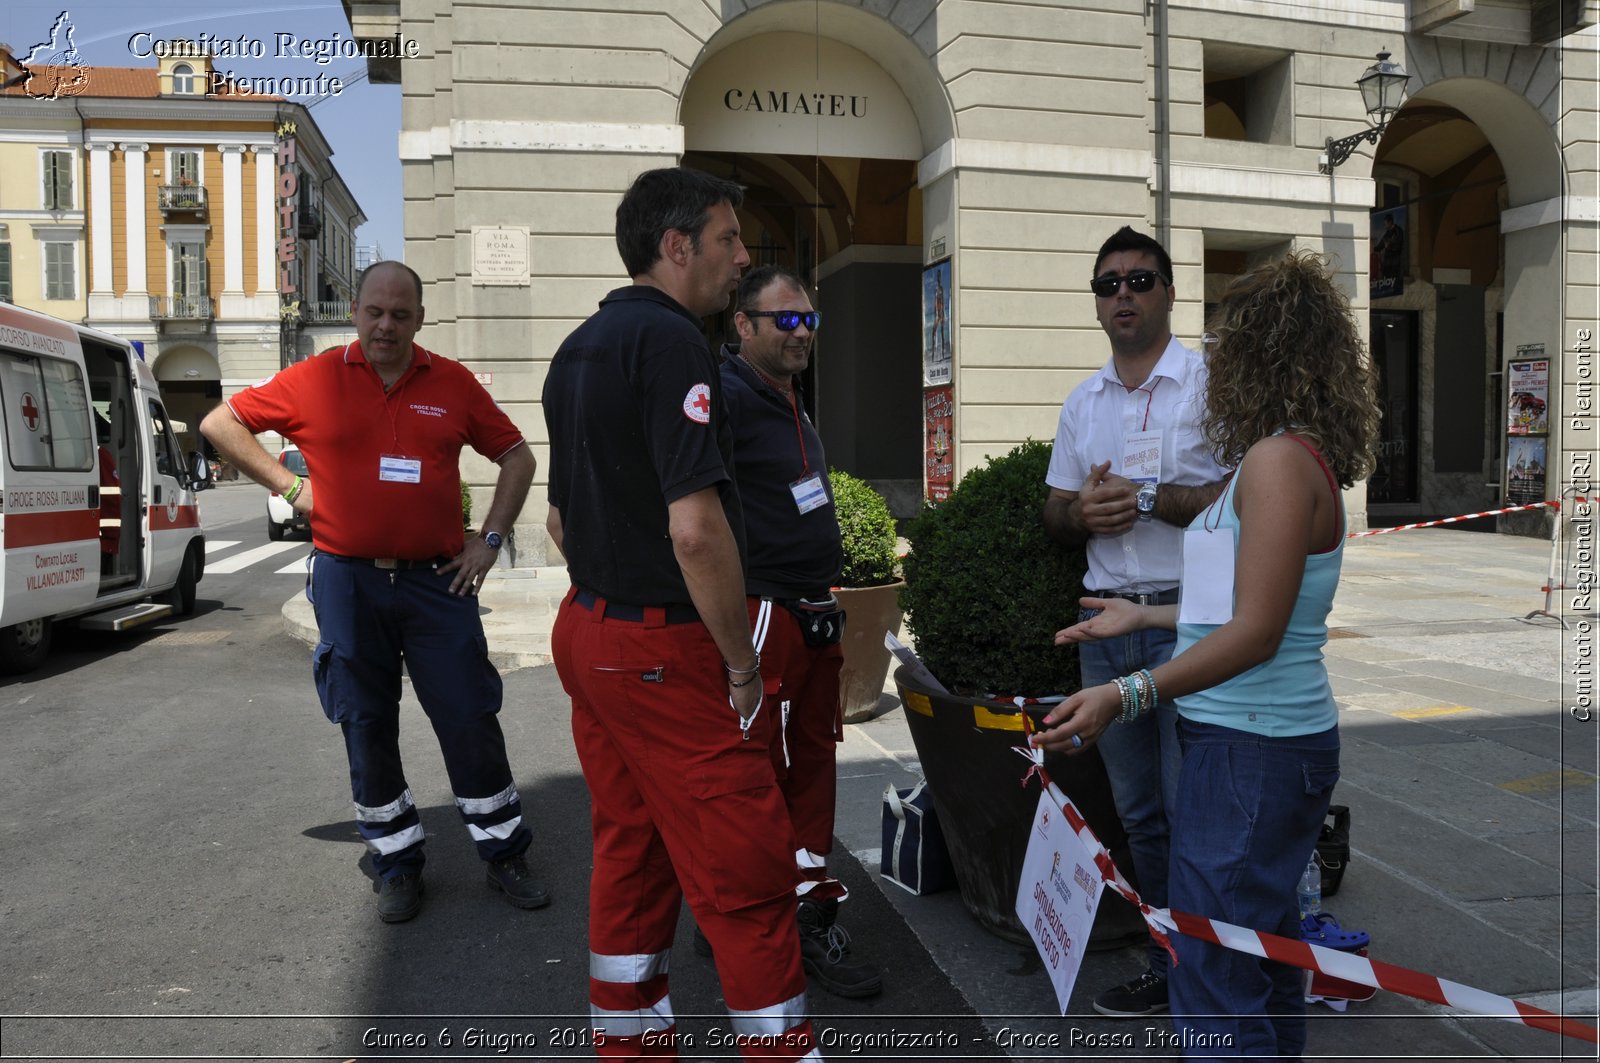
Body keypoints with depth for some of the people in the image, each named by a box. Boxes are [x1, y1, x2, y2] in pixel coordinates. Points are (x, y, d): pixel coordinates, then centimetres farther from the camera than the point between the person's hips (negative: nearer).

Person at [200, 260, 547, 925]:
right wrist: (289, 486, 1)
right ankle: (397, 862, 24)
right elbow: (219, 424, 9)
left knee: (469, 719, 2)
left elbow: (517, 456, 11)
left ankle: (503, 852, 18)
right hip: (347, 582, 0)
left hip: (438, 581, 0)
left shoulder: (453, 384, 3)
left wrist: (490, 539, 3)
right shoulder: (315, 380, 1)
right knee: (367, 727, 8)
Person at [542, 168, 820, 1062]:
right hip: (669, 651, -10)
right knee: (745, 874, 0)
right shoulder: (670, 340, -16)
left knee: (631, 852, 18)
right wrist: (743, 661, -14)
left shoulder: (578, 349, 13)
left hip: (588, 630, 10)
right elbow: (696, 530, -25)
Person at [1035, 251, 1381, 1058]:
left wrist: (1128, 694, -27)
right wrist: (1144, 618, 25)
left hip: (1250, 748, -10)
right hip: (1277, 740, 10)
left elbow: (1256, 631, -21)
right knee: (1265, 952, 21)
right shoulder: (1301, 457, 13)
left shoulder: (1280, 459, -17)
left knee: (1212, 988, -4)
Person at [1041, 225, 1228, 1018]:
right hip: (1107, 622, 6)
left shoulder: (1210, 381, -5)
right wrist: (1082, 511, -5)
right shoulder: (1081, 403, 14)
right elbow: (1054, 514, 16)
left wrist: (1147, 498, -18)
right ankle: (1167, 967, 28)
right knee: (1138, 814, 14)